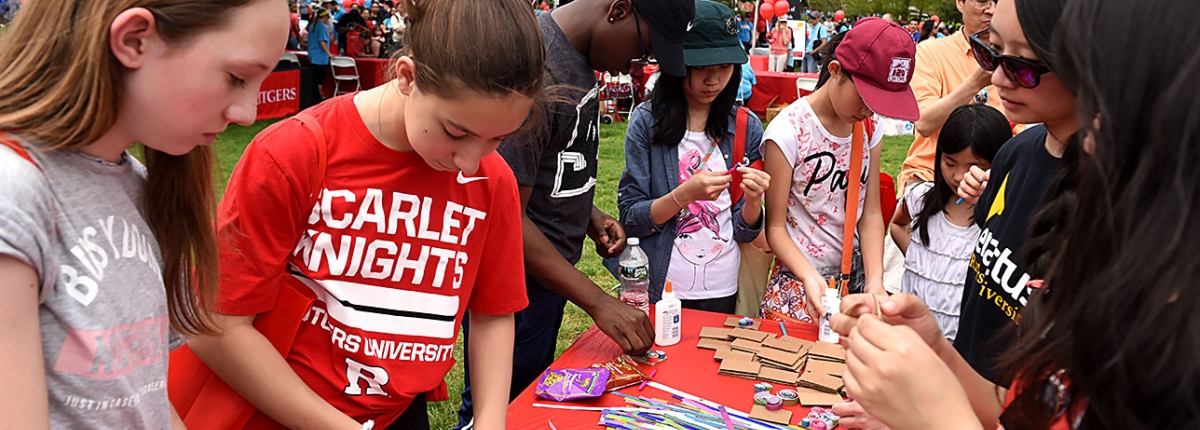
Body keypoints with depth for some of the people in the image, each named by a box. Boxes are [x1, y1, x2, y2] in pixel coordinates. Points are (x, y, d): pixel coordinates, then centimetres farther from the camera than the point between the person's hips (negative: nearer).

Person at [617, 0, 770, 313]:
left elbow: (745, 232, 0)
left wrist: (752, 201, -20)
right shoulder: (647, 122, -9)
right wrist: (685, 194, -24)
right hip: (661, 288, -2)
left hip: (724, 290, 2)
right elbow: (630, 219, -10)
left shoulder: (747, 128, -2)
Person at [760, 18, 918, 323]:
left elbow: (871, 213, 0)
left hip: (854, 274, 5)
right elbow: (775, 226, -13)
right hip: (800, 279, -5)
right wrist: (810, 277, -28)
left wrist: (875, 280, -14)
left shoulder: (870, 127, 0)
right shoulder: (788, 131, -17)